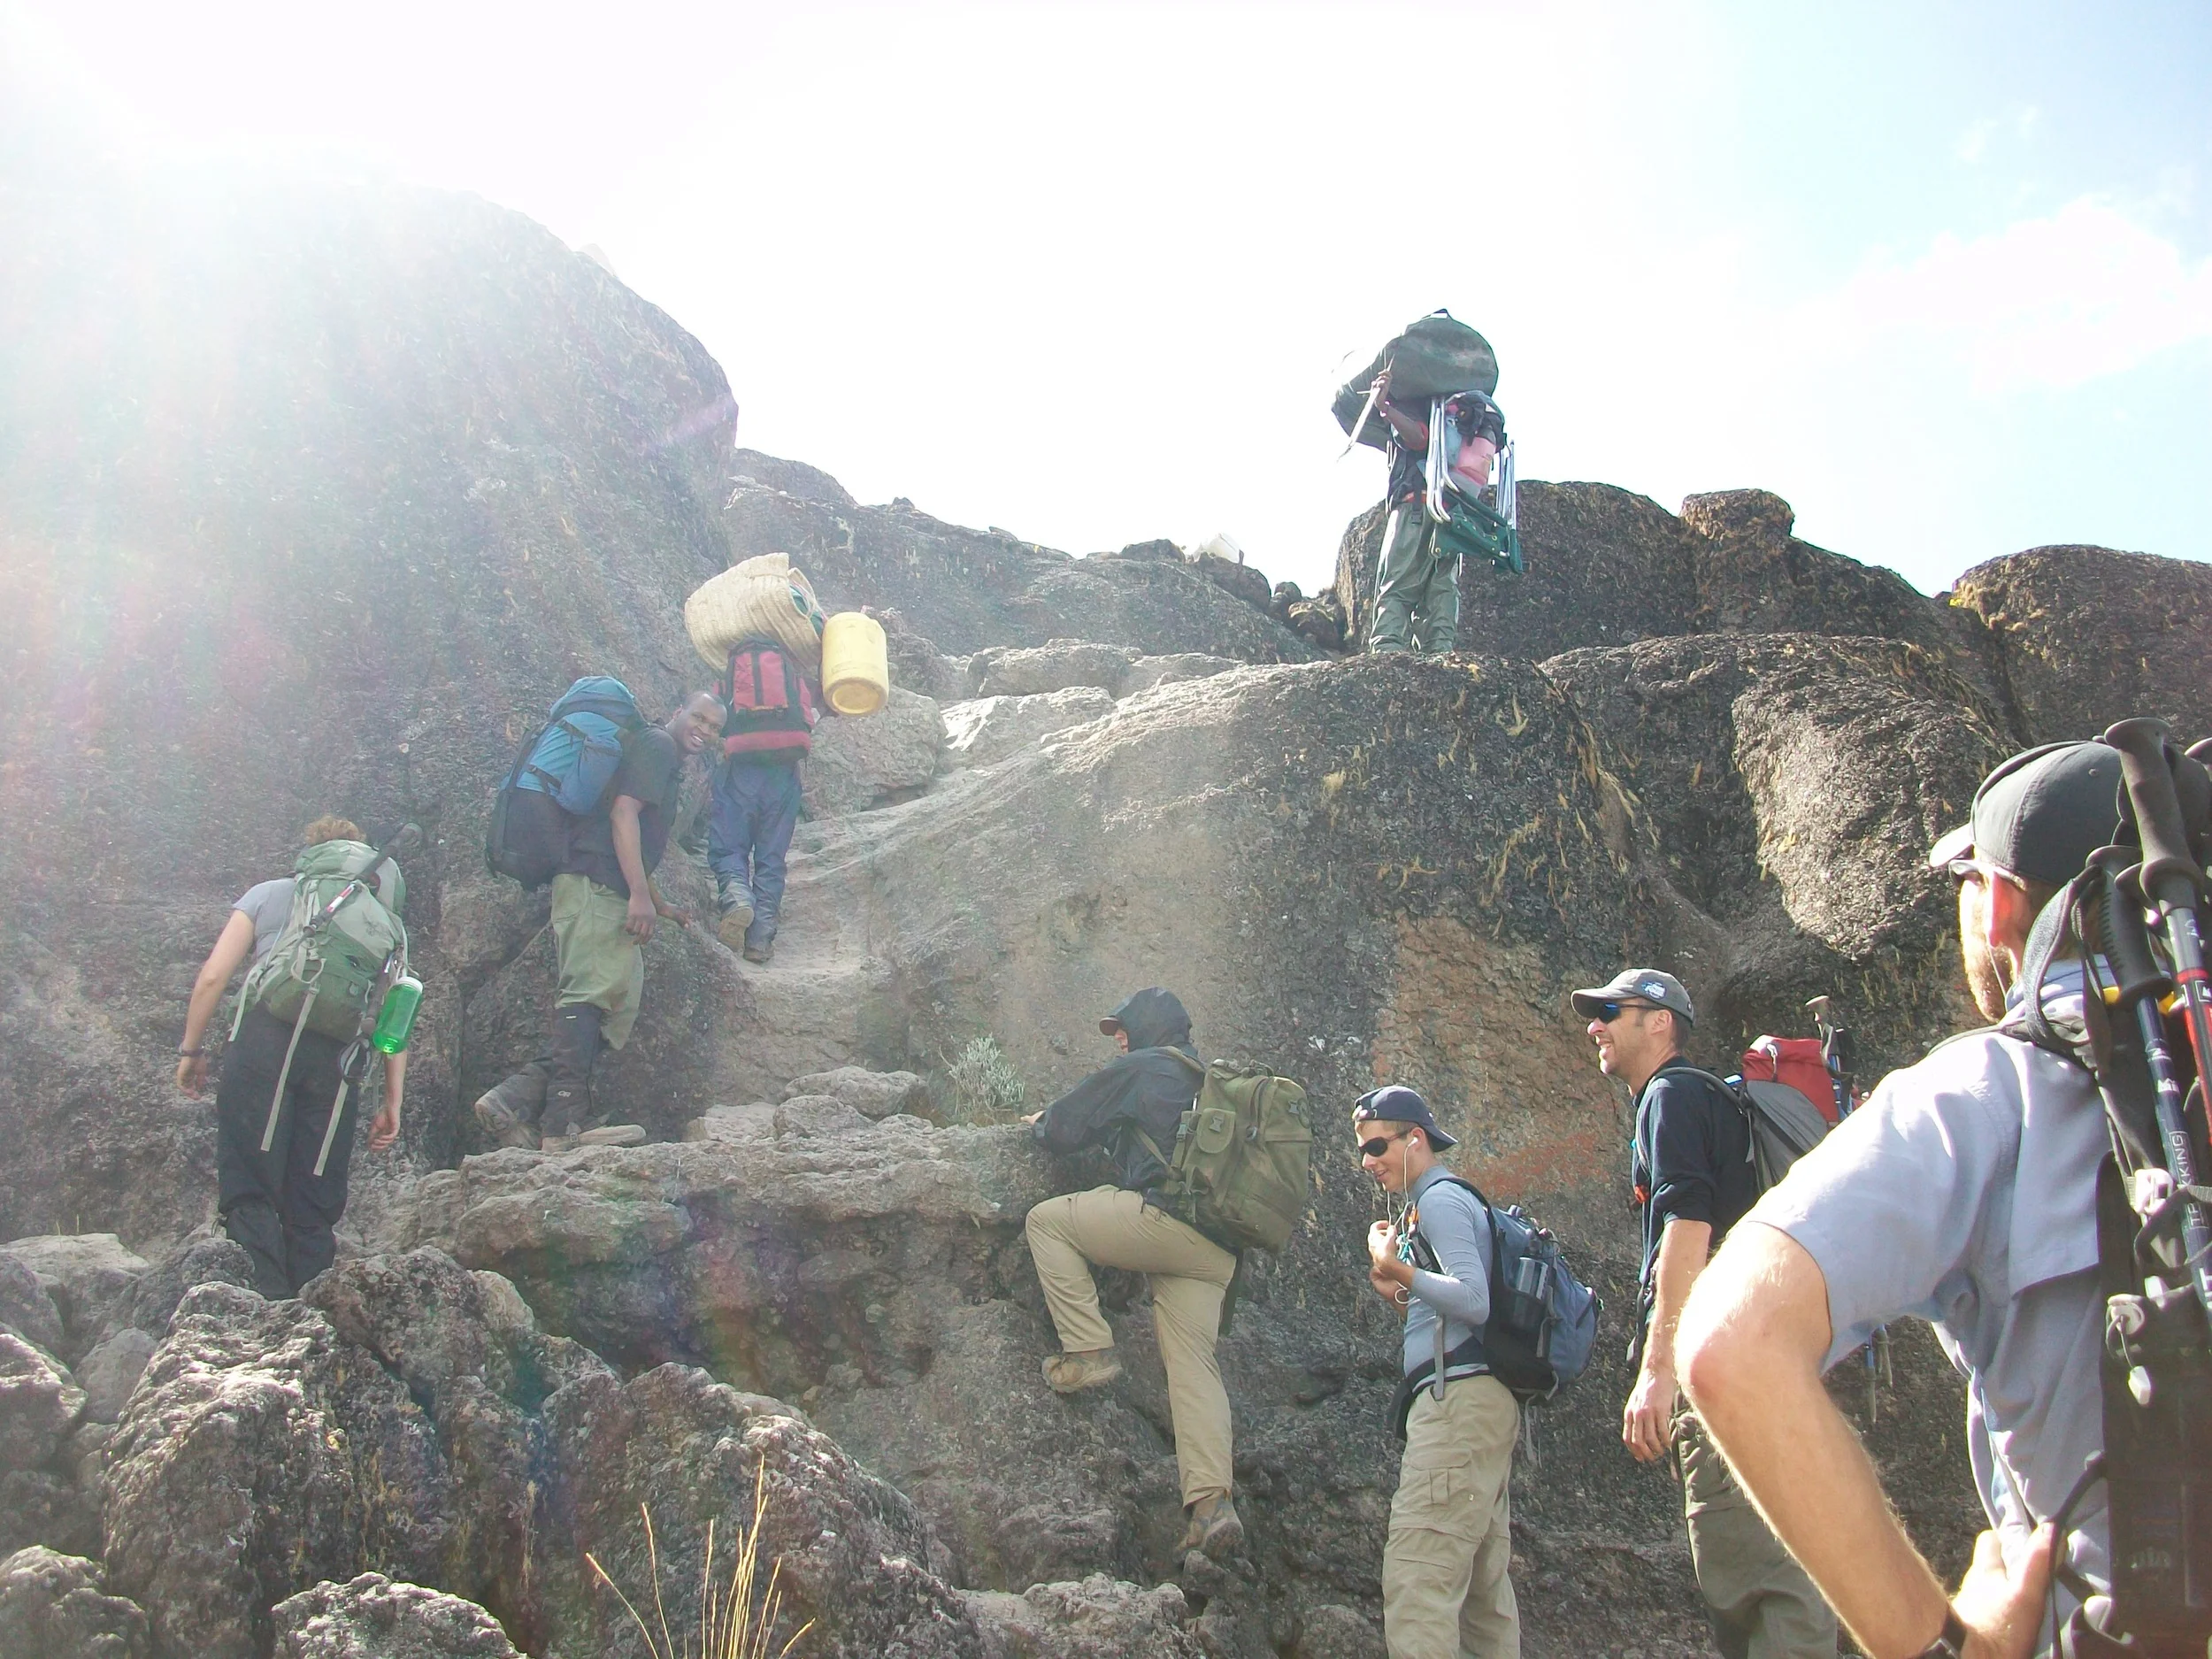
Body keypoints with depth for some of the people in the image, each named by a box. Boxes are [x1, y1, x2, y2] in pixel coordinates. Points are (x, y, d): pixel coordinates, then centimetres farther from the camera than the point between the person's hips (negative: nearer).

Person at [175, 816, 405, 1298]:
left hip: (266, 1037, -2)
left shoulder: (267, 895, 20)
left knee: (249, 1190, -2)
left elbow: (212, 977, 10)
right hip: (337, 1055, 2)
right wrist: (392, 1102, 16)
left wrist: (191, 1050, 20)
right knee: (315, 1207, 7)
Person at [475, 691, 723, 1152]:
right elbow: (623, 811, -14)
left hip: (610, 893, 10)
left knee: (613, 1010, 3)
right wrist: (639, 893, -21)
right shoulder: (657, 745, 1)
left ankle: (514, 1100, -5)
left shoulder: (669, 765, 31)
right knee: (591, 993, -18)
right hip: (595, 884, -10)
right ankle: (568, 1122, -25)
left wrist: (661, 905, 42)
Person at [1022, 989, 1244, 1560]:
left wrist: (1041, 1122, 30)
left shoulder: (1136, 1069, 4)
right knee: (1194, 1363, 3)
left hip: (1164, 1219, -8)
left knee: (1046, 1220, 6)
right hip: (1216, 1250, 8)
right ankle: (1214, 1502, -11)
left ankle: (1089, 1350, -3)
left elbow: (1062, 1131, 7)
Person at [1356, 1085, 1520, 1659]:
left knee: (1415, 1583, -16)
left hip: (1458, 1397, -11)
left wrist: (1398, 1269, -9)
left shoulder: (1440, 1198, -5)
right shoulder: (1447, 1201, 26)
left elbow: (1474, 1302, -18)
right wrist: (1400, 1296, 14)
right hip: (1479, 1401, 11)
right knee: (1484, 1585, 9)